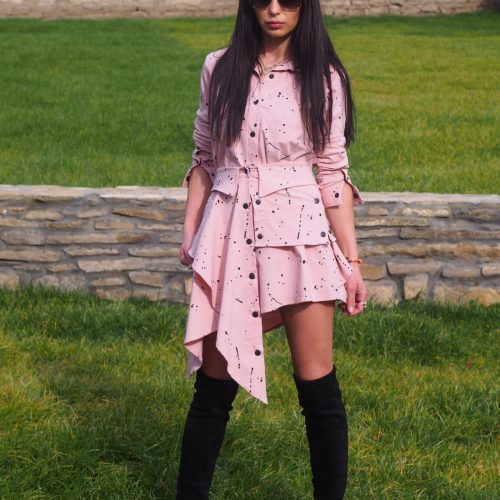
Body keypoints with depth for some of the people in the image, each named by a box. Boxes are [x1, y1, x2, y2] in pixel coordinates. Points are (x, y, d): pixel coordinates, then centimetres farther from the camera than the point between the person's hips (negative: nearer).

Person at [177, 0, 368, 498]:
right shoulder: (219, 68, 7)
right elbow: (204, 158, 14)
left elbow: (333, 174, 1)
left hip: (299, 232, -2)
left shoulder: (323, 78, 1)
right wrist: (190, 231, 7)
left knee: (317, 385, 1)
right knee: (215, 382, 5)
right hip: (230, 233, 2)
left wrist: (351, 261, -1)